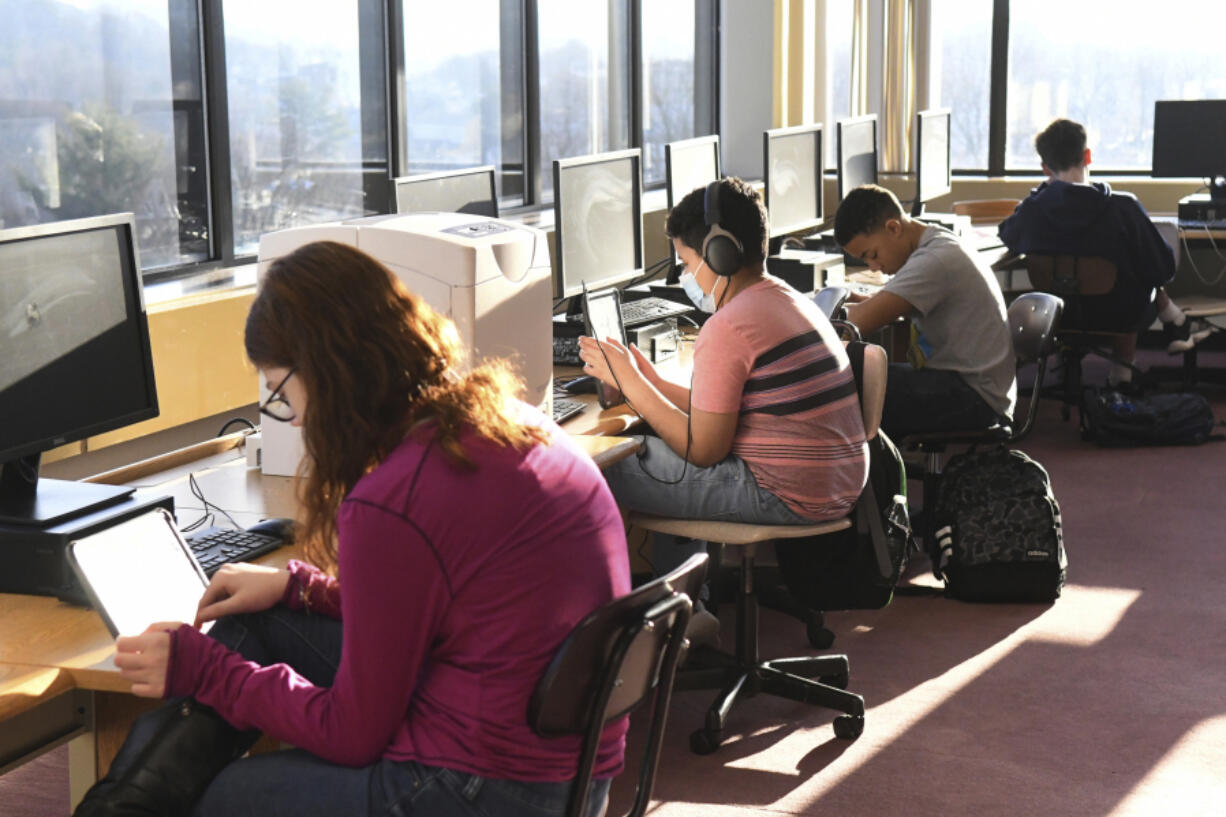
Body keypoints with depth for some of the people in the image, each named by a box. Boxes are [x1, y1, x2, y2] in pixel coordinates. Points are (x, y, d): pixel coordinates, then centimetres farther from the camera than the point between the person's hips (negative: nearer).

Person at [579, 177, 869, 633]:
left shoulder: (727, 329, -16)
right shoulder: (789, 301, 14)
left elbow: (703, 450, -15)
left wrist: (628, 381, -7)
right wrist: (647, 380, 12)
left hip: (788, 497, -10)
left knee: (603, 473, -5)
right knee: (658, 449, 28)